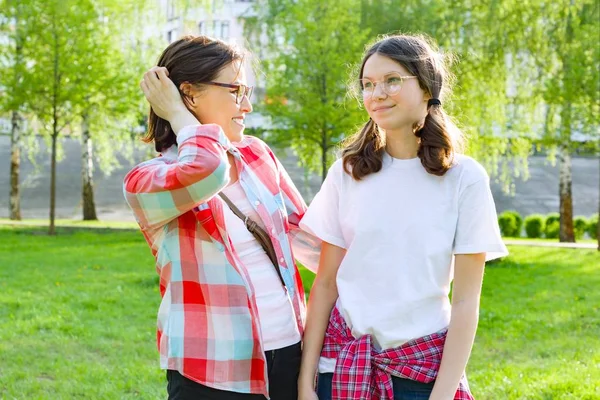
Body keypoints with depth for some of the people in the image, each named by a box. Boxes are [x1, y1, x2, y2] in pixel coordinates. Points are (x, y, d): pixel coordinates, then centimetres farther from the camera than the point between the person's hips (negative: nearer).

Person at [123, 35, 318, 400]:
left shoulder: (257, 154, 9)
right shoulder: (146, 183, -8)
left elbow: (303, 233, 18)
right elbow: (208, 171, -29)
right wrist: (177, 113, -12)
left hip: (288, 352, 5)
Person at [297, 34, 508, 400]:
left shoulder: (464, 178, -6)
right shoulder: (347, 173, 0)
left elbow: (466, 300, -7)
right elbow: (326, 283, 1)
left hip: (423, 366, -2)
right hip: (343, 360, 2)